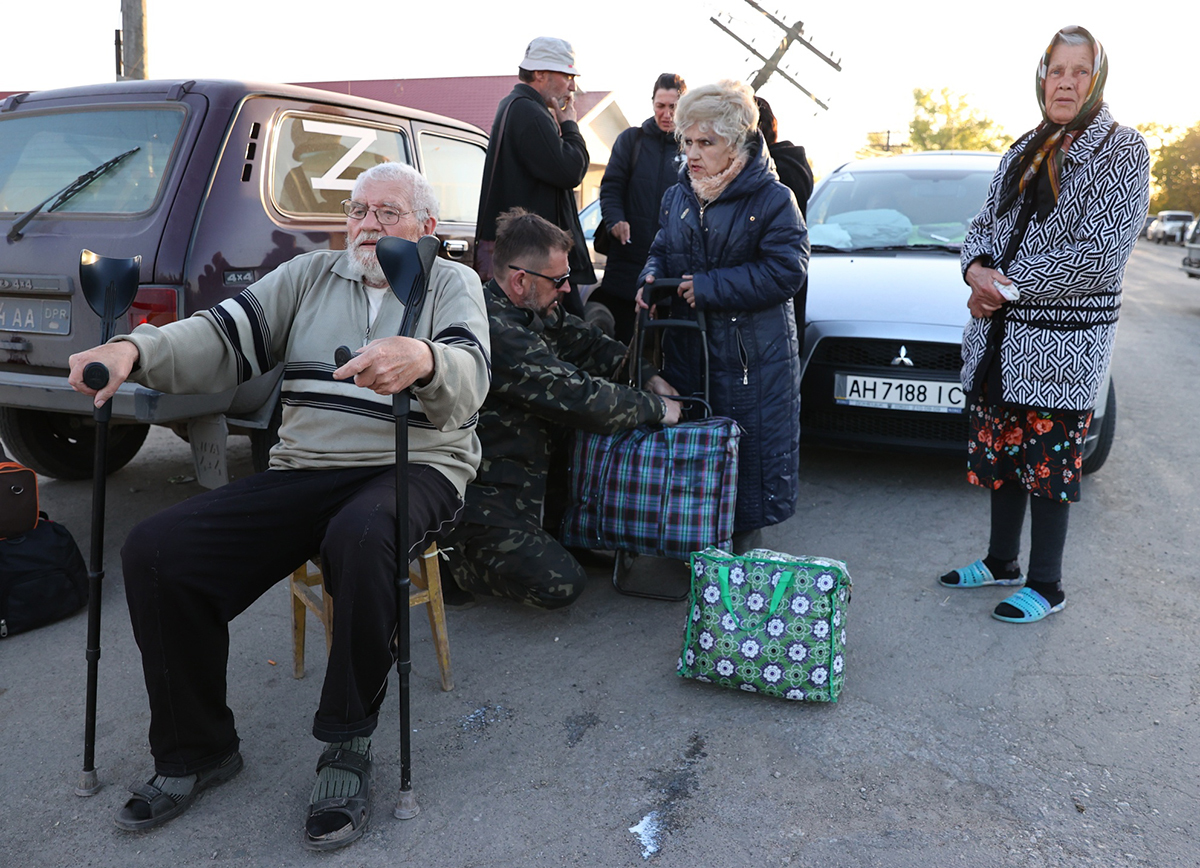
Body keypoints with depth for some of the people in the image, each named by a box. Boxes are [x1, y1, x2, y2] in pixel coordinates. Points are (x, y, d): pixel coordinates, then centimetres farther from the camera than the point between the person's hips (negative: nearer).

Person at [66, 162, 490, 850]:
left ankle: (349, 748, -19)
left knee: (361, 536, -40)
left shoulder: (454, 283, 7)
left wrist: (424, 359, -39)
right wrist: (135, 349, -14)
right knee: (154, 552, -13)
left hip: (415, 468, -4)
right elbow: (228, 337, 5)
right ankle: (197, 749, 5)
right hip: (305, 471, 5)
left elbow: (468, 380, -14)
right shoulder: (310, 276, 18)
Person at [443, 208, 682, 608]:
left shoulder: (535, 309, 3)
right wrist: (657, 409, -14)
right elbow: (581, 398, -27)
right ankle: (458, 556, 4)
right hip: (483, 496, -10)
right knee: (559, 584, -16)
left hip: (523, 474, 10)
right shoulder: (495, 330, -28)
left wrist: (649, 377, 2)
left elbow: (587, 342, 16)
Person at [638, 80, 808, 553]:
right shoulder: (677, 197, 12)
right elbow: (661, 251, 24)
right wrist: (652, 277, -2)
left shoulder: (771, 198, -7)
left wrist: (708, 286, -18)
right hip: (686, 347, 6)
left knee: (752, 448, 0)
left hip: (754, 354, -5)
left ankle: (744, 542, 16)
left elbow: (786, 270, -15)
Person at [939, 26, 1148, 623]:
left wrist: (1008, 286, -16)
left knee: (1050, 459, 1)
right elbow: (984, 225, 14)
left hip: (1063, 342, -6)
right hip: (999, 334, 6)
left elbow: (1099, 254, -16)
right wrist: (978, 270, -9)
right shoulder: (1023, 153, 14)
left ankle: (1046, 586, 15)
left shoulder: (1121, 151, -6)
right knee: (1000, 449, 14)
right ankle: (1002, 561, 31)